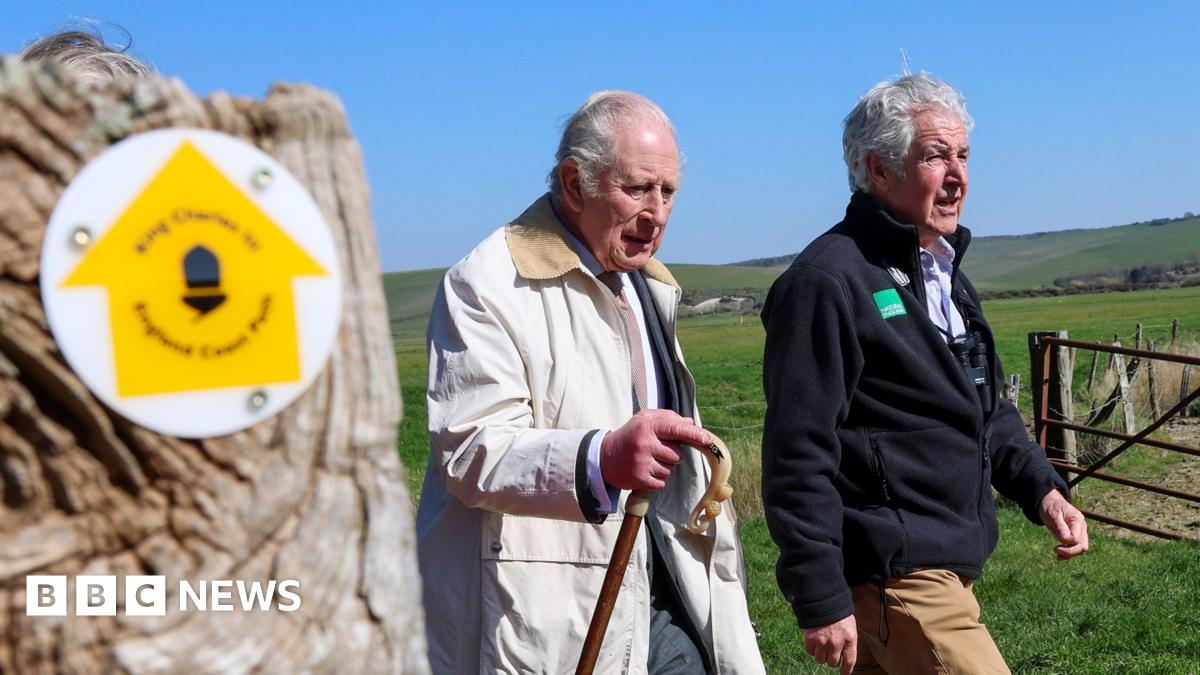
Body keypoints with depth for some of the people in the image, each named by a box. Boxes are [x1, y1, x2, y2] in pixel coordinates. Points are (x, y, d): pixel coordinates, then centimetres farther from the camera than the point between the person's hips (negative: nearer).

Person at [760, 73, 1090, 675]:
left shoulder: (942, 271, 15)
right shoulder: (827, 281, -16)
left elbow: (986, 409, 25)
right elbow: (798, 455, -19)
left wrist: (1041, 489, 10)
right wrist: (821, 601, -19)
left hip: (946, 564, 9)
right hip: (891, 577, -9)